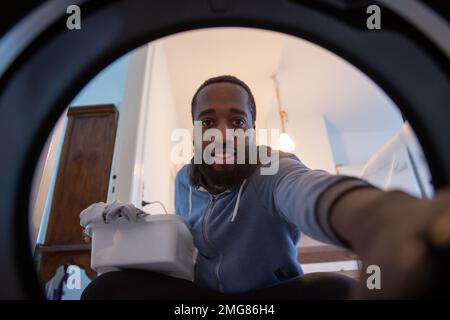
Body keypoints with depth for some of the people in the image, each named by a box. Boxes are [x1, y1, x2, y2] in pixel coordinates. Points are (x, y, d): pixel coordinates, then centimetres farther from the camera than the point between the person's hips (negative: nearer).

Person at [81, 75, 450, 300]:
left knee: (335, 290, -37)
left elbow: (306, 187, -49)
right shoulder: (185, 180, -1)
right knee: (105, 288, -18)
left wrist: (372, 217, -73)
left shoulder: (274, 170, -21)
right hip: (200, 293, 4)